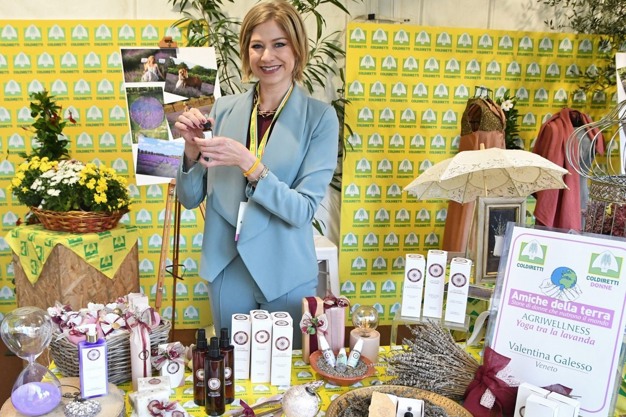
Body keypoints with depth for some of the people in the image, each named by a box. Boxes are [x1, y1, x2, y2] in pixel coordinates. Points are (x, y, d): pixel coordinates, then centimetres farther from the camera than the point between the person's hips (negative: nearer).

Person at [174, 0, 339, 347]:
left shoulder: (319, 117, -10)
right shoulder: (224, 109, -1)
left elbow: (303, 210, -16)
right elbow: (190, 198, 3)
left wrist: (248, 163, -26)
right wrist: (192, 148, -14)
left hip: (286, 275, -2)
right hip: (226, 270, 3)